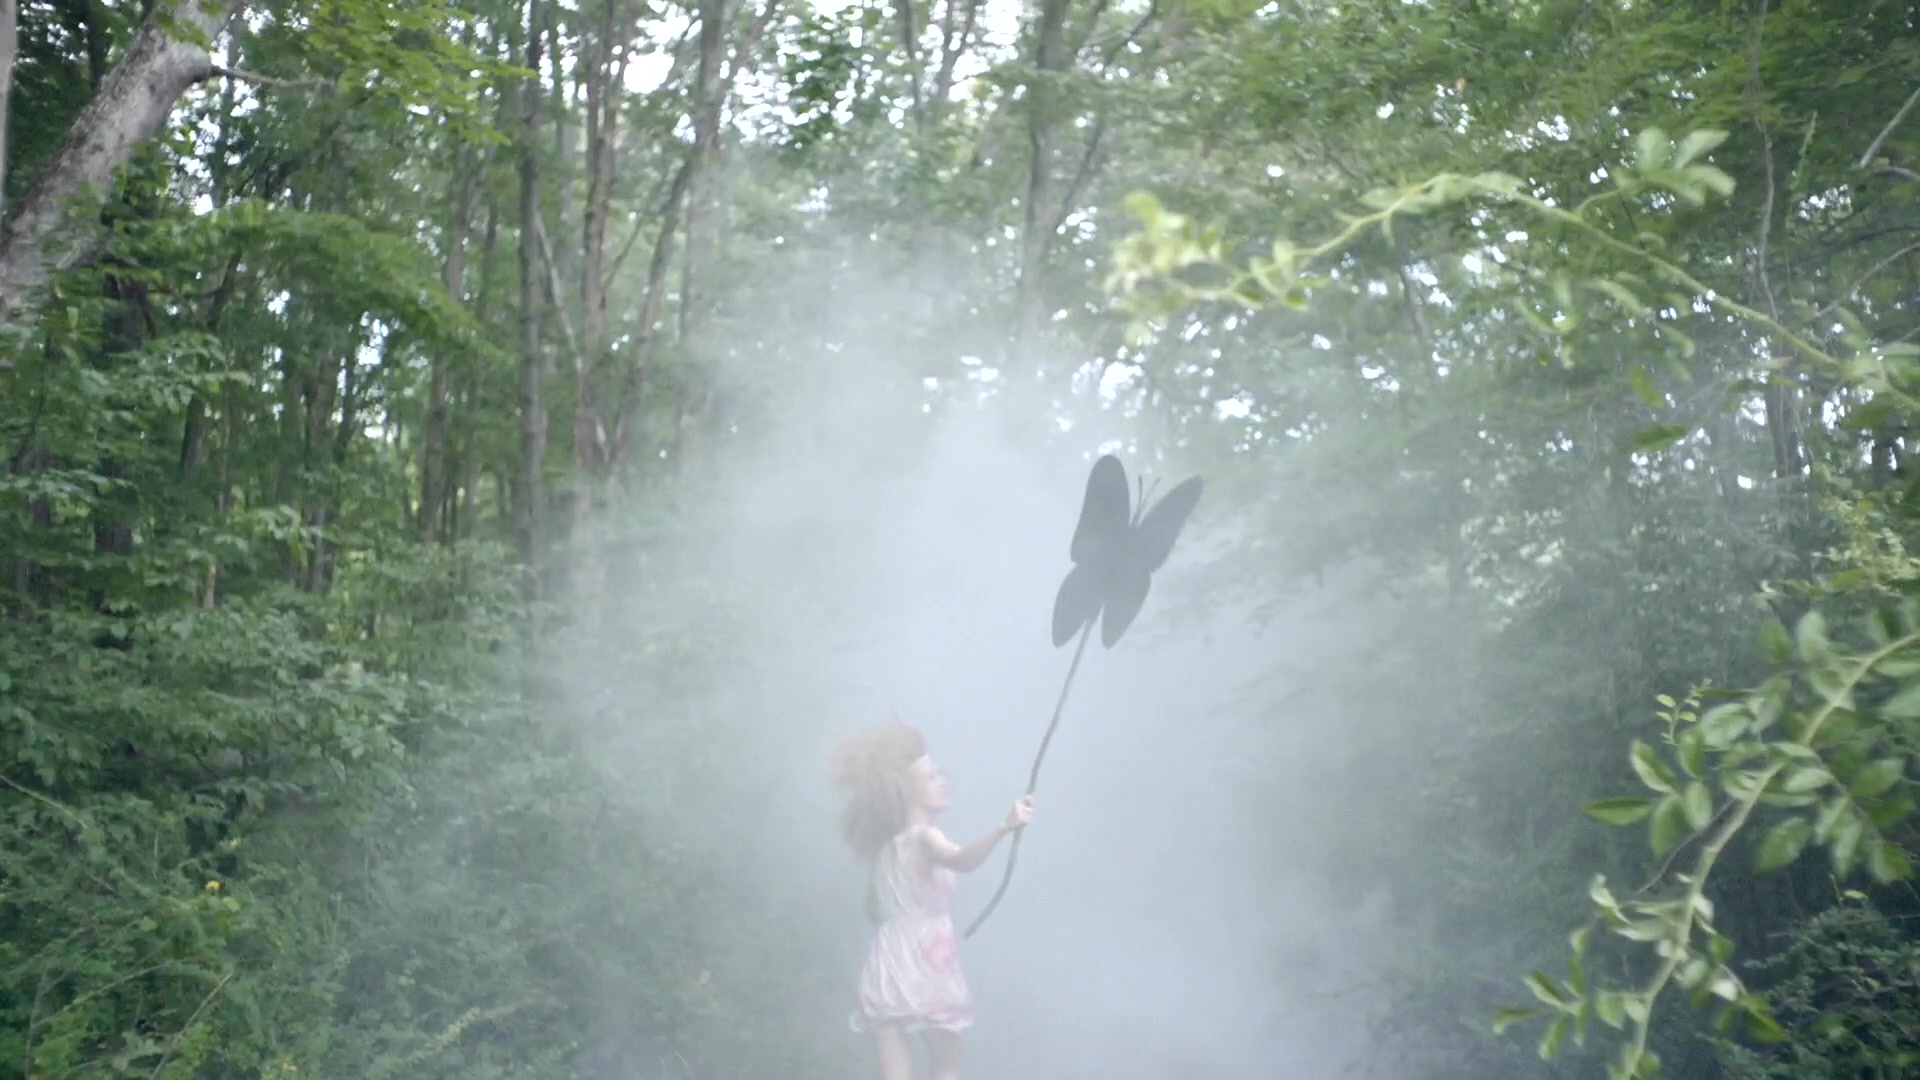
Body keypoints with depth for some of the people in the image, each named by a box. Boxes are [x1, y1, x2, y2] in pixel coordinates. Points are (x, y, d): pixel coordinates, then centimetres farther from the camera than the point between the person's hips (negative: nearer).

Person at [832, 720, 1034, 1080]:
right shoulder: (925, 838, -13)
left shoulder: (880, 848, 10)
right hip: (926, 972, -6)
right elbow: (963, 860, -36)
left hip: (886, 972, 6)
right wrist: (1004, 828, -50)